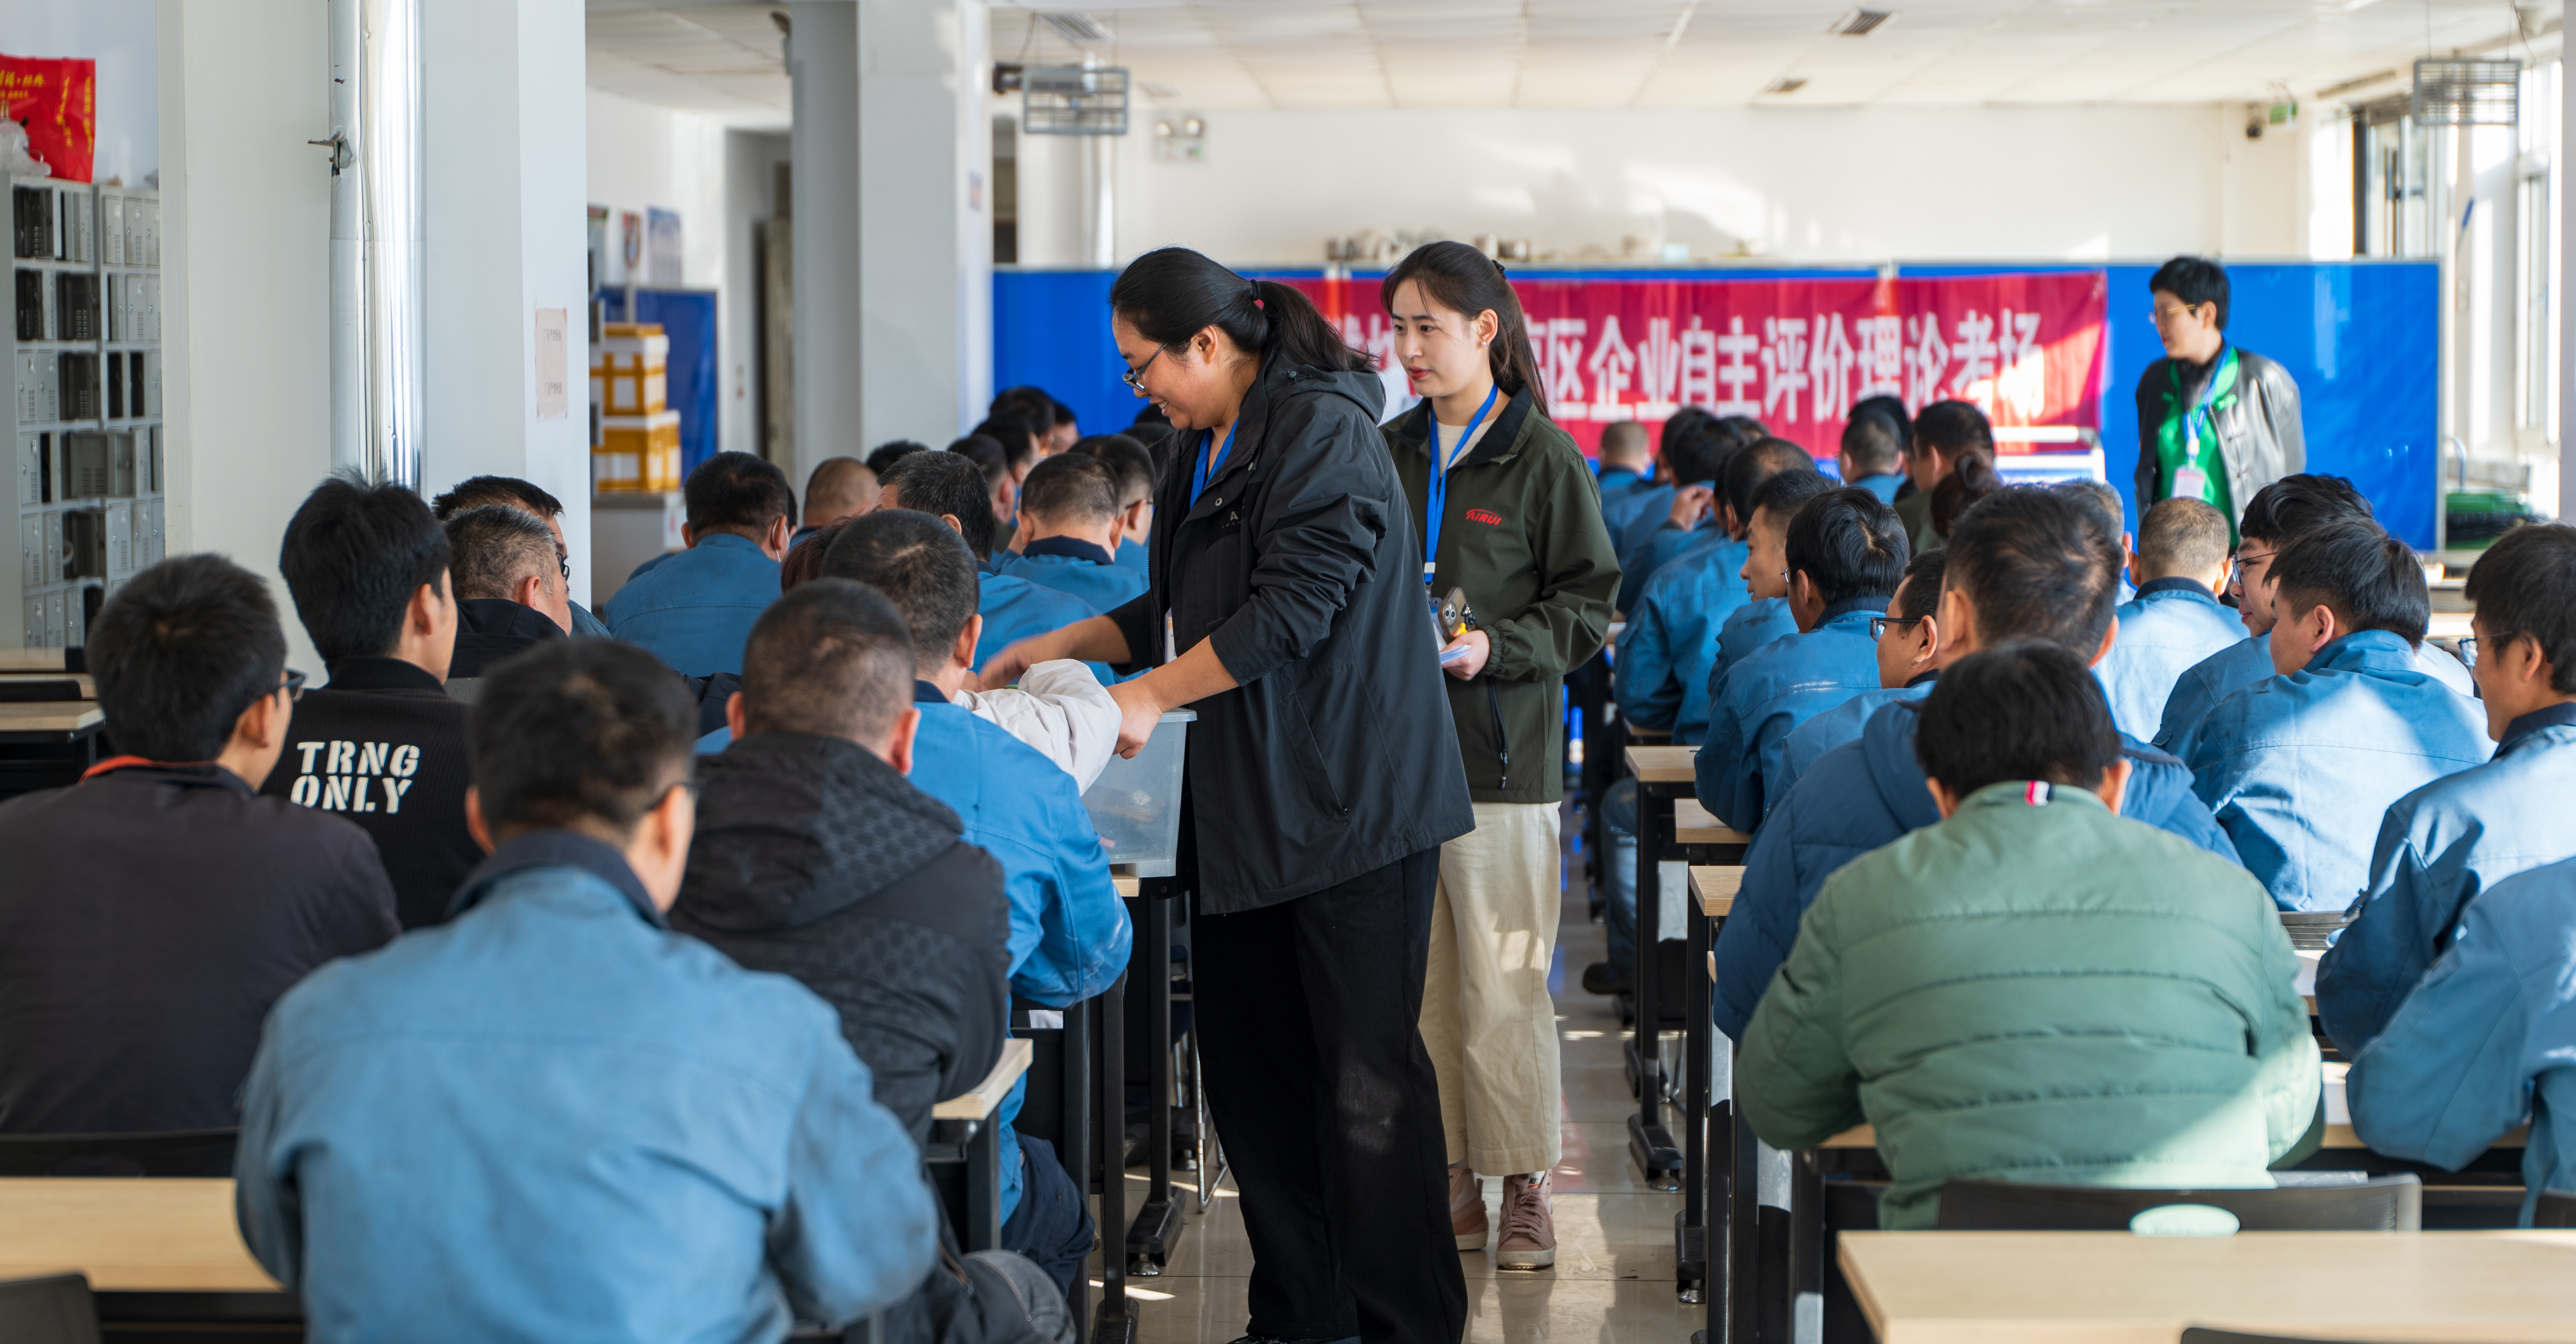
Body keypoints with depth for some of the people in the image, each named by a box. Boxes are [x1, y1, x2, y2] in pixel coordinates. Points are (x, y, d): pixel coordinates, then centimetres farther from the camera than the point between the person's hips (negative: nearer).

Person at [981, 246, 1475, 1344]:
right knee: (1250, 1067, 9)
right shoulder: (1204, 453, 17)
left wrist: (1155, 696, -15)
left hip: (1350, 799, -9)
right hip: (1239, 806, 9)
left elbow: (1293, 607, -19)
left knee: (1367, 1074, -7)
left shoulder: (1324, 433, -12)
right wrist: (1059, 646, 16)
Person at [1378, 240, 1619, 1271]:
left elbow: (1589, 606, -3)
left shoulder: (1545, 459, -3)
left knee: (1503, 984, -4)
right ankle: (1449, 1182, 14)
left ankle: (1524, 1187, 7)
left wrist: (1496, 649, -16)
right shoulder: (1388, 453, 12)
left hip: (1502, 753, -5)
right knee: (1416, 981, 6)